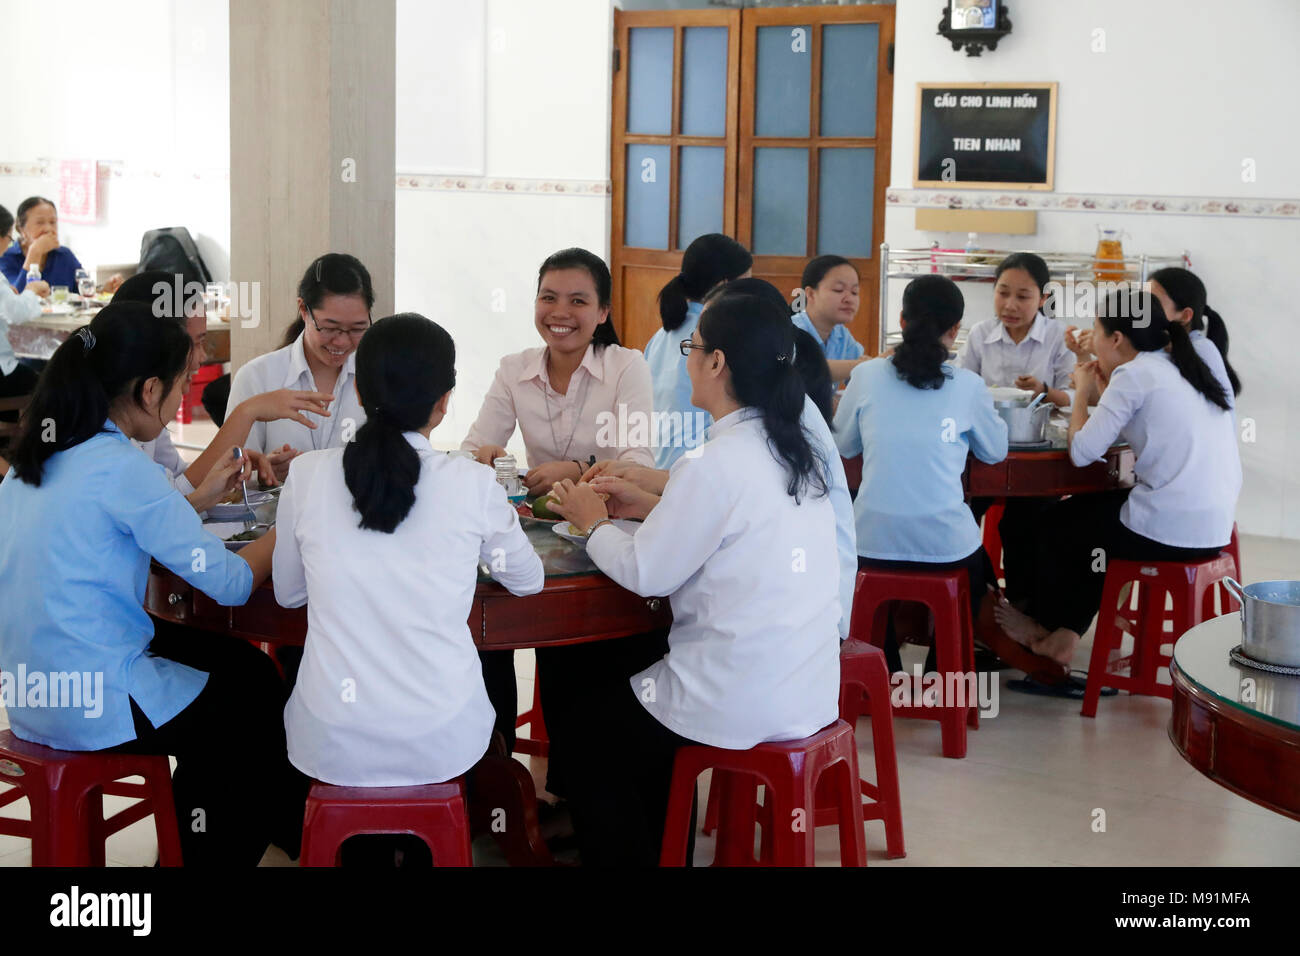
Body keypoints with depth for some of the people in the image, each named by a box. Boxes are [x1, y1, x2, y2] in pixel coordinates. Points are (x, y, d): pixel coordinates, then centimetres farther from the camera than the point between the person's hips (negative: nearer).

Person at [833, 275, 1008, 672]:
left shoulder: (867, 375, -3)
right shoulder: (968, 385, -5)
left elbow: (845, 444, 12)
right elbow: (995, 451, 10)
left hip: (874, 543, 1)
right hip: (945, 546, -1)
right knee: (976, 571, 34)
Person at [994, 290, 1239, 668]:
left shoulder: (1133, 373, -11)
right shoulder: (1182, 369, 14)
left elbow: (1082, 452, -11)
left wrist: (1083, 393, 5)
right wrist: (1103, 395, 17)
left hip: (1169, 532, -8)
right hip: (1213, 527, 8)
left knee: (1056, 523, 18)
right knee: (1083, 510, 28)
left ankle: (1042, 626, 39)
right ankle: (1063, 634, 27)